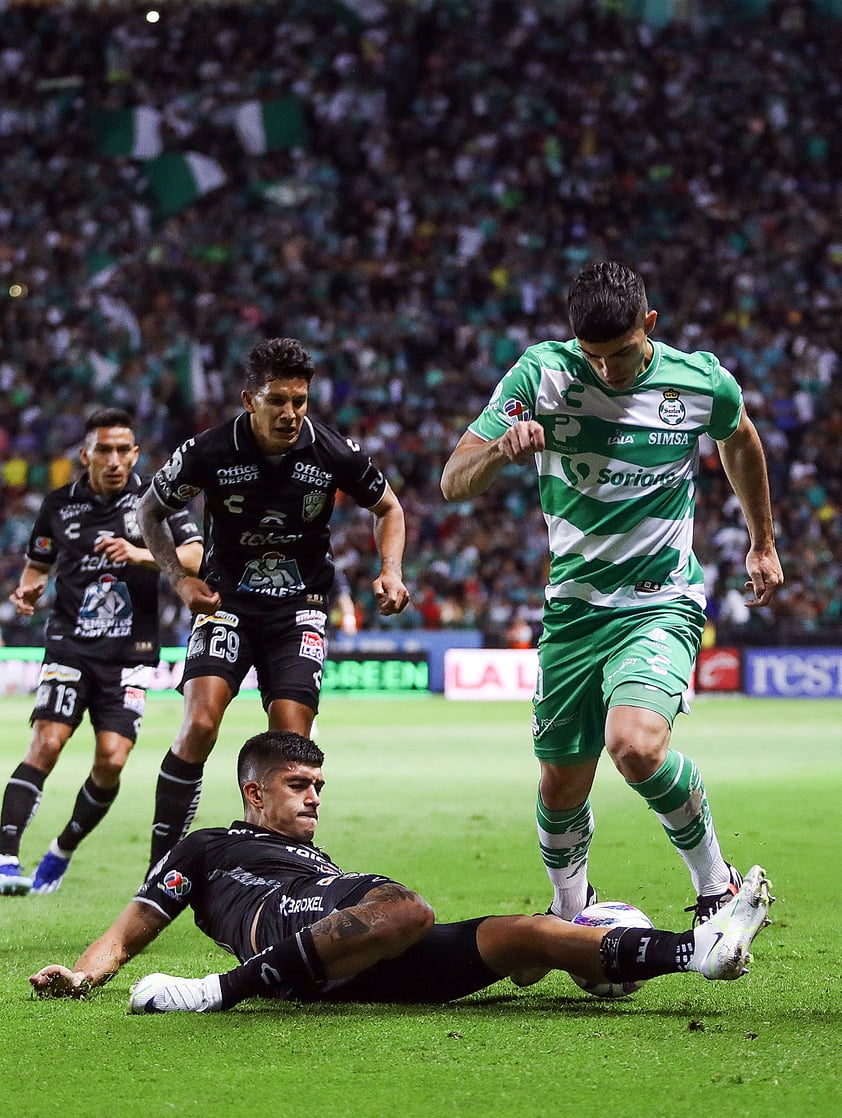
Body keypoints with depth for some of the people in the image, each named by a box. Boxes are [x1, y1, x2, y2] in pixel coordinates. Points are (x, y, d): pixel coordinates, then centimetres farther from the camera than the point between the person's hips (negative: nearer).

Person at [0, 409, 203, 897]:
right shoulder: (60, 504, 8)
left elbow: (195, 556, -7)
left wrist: (142, 555, -23)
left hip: (130, 652, 0)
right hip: (70, 645, 0)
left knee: (112, 758, -12)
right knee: (46, 743, -18)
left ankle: (62, 853, 9)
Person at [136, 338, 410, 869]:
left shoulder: (334, 453, -10)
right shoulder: (210, 452, -13)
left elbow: (388, 507, 10)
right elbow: (152, 510, 6)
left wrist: (391, 571, -7)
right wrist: (180, 579, -7)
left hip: (300, 606, 1)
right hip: (228, 601, -1)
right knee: (200, 724, -19)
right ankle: (159, 868, -12)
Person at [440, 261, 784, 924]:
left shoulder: (702, 382, -8)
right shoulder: (541, 374, -9)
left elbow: (740, 442, 17)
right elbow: (454, 483, -10)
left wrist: (763, 542, 27)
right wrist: (500, 449, -32)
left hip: (663, 602, -2)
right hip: (574, 609, 3)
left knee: (636, 745, -29)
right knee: (562, 786, 6)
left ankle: (716, 886, -6)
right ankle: (569, 913, 36)